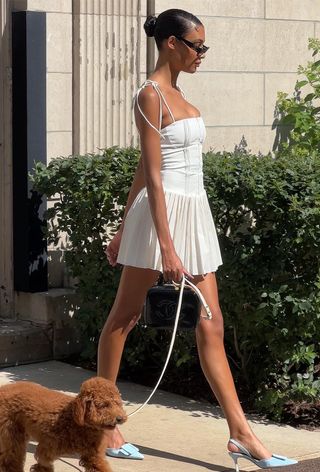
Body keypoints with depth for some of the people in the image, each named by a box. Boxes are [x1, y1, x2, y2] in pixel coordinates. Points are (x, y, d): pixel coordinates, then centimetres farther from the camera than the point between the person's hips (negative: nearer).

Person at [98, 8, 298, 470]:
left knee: (211, 325, 4)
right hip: (162, 212, -8)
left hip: (194, 213, 8)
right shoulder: (151, 94, -11)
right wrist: (166, 247, -22)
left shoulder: (175, 93, 15)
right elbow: (153, 173, -17)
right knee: (123, 317, 5)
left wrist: (123, 230, 19)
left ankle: (241, 433, 3)